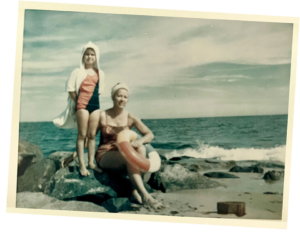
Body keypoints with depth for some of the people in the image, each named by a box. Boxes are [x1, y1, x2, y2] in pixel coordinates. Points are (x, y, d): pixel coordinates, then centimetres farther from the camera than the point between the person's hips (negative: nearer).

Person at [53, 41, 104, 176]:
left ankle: (91, 162, 14)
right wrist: (79, 102, -4)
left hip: (95, 105, 4)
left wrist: (93, 100, 6)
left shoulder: (100, 73, 11)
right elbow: (71, 89, -4)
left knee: (91, 135, 7)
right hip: (82, 105, -4)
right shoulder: (78, 72, -1)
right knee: (82, 135, -2)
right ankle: (81, 164, 0)